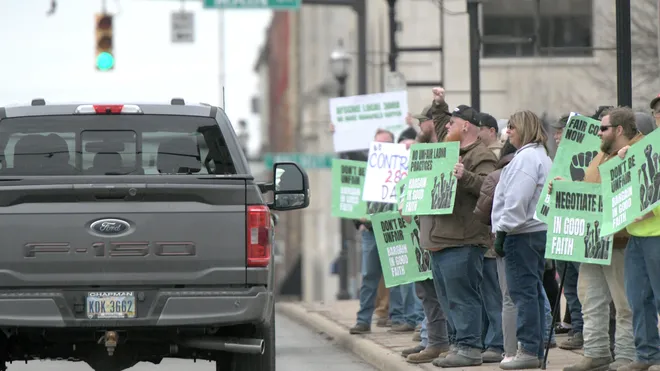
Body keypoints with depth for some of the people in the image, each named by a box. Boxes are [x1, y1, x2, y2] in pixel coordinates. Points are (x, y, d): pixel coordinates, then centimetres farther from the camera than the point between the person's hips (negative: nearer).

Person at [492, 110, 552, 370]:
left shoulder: (526, 158, -13)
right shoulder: (541, 156, 19)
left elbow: (517, 200, -19)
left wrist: (502, 230, -16)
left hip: (523, 232, -10)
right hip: (538, 230, 10)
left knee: (523, 291, -9)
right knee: (534, 291, 11)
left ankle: (528, 350, -9)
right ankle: (536, 349, 14)